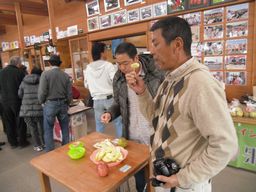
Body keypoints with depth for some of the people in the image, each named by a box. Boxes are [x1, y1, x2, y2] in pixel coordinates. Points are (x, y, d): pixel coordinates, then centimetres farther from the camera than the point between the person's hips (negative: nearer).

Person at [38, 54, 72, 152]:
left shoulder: (45, 74, -9)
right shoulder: (66, 75, -1)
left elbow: (42, 91, -12)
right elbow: (69, 93, 0)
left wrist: (41, 102, 7)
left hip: (50, 104, -3)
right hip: (63, 104, 3)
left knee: (48, 129, 11)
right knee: (65, 128, 15)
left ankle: (50, 152, 17)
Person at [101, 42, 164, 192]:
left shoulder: (156, 74, -14)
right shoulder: (118, 79, -2)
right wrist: (110, 113, -9)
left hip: (155, 135, -3)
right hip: (132, 136, 3)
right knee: (137, 171, 21)